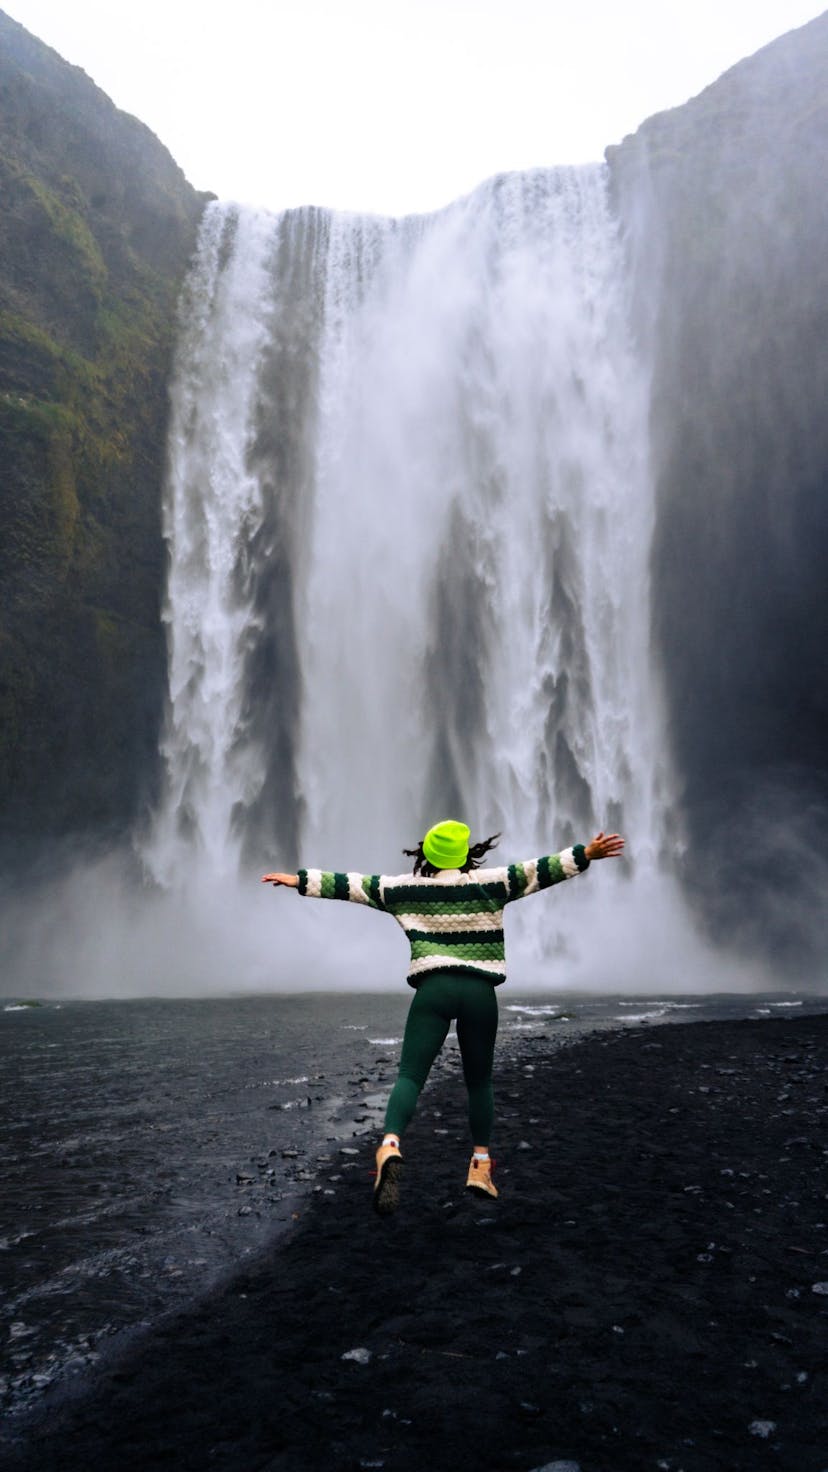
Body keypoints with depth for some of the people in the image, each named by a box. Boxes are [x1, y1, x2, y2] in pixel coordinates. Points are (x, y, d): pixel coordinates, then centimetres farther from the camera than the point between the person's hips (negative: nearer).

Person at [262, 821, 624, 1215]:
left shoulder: (406, 888, 9)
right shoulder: (490, 883, 6)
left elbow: (352, 884, 13)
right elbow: (538, 870, 1)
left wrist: (301, 880, 22)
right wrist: (586, 854, 1)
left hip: (433, 988, 0)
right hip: (479, 990, 1)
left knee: (410, 1075, -7)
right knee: (479, 1080, 17)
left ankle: (390, 1145, -32)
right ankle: (481, 1164, 19)